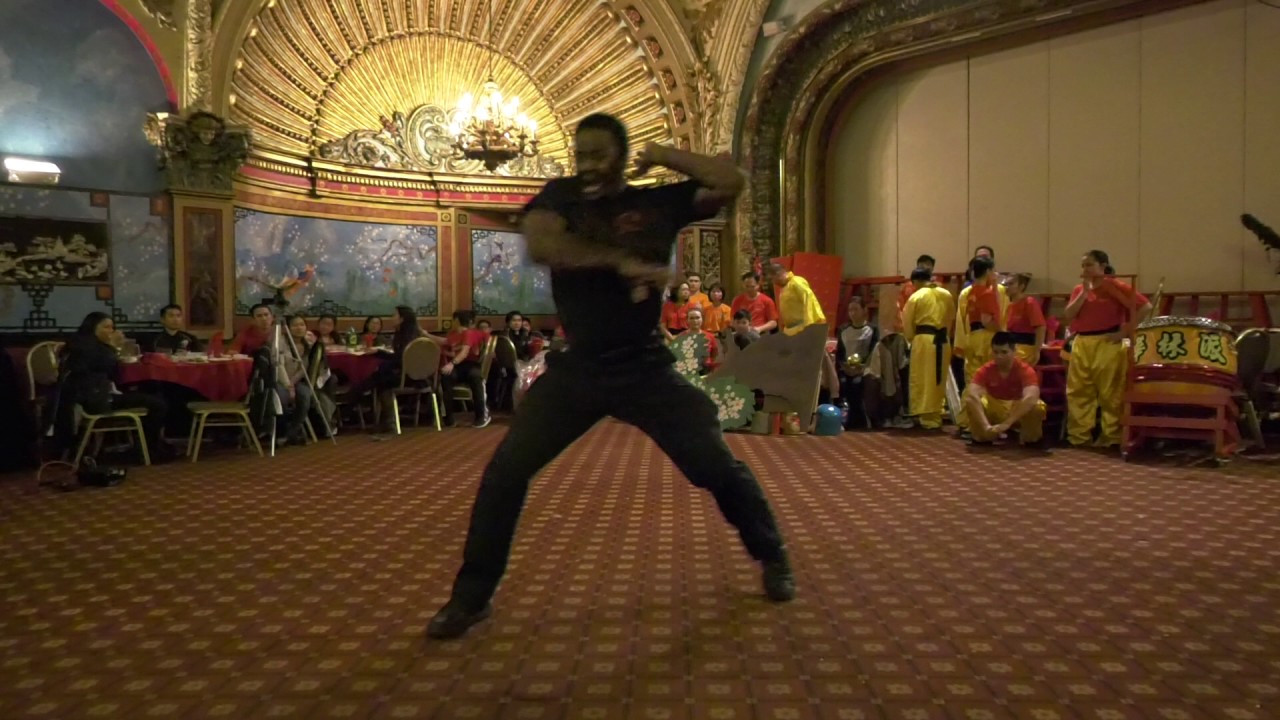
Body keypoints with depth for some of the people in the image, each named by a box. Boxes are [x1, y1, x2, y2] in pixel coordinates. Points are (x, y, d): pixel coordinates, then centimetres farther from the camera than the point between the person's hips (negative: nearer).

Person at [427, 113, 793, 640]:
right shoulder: (562, 196, 2)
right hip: (576, 368, 1)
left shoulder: (658, 202, 3)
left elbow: (730, 183, -1)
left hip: (646, 368, 0)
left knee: (717, 466, 1)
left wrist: (664, 156, -1)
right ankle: (470, 597, 11)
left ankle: (772, 559, 27)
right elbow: (540, 245, -18)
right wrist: (621, 260, -24)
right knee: (505, 471, -5)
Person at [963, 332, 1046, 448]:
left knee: (1037, 407, -35)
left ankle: (1031, 439, -4)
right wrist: (986, 425, -49)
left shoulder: (1026, 370, -24)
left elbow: (1031, 398, -41)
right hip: (994, 409, 1)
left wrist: (1006, 424, -50)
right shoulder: (985, 370, -20)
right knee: (971, 402, -29)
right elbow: (971, 396, -35)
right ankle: (982, 438, -3)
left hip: (1020, 410, -1)